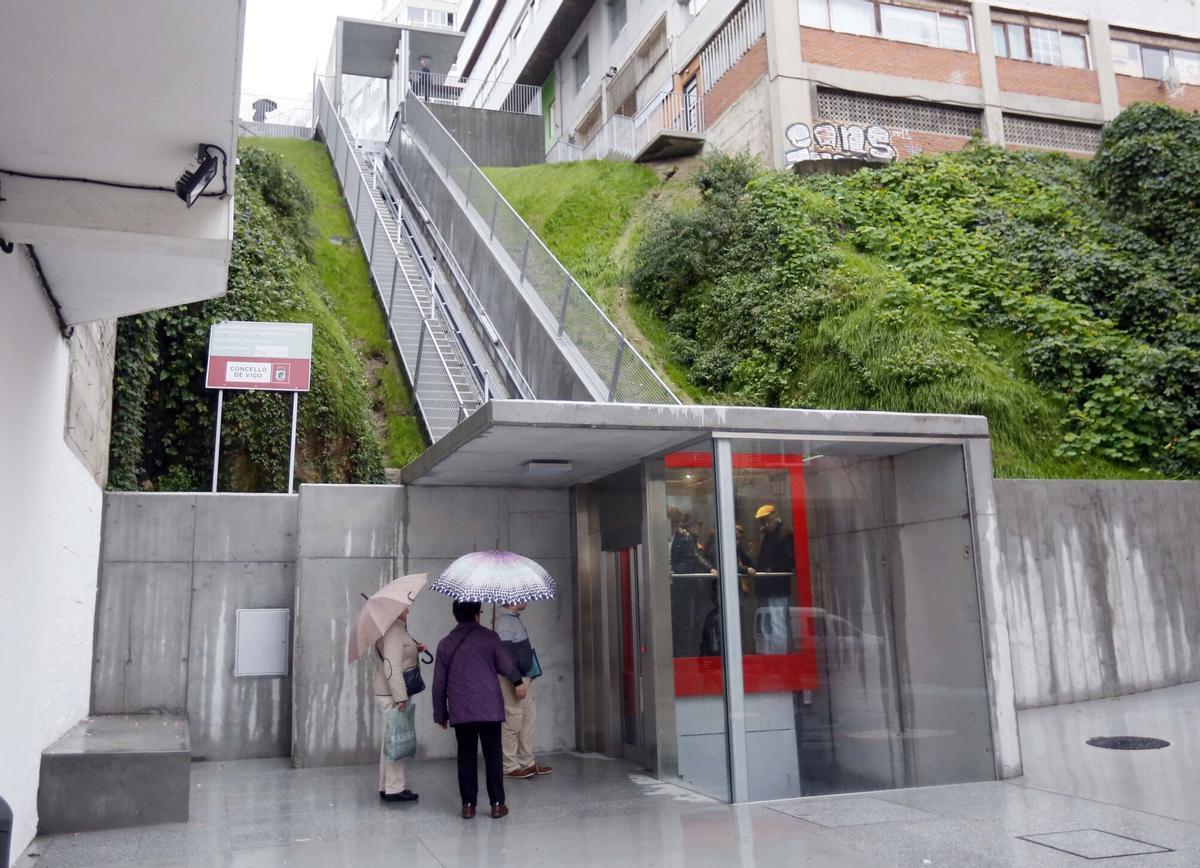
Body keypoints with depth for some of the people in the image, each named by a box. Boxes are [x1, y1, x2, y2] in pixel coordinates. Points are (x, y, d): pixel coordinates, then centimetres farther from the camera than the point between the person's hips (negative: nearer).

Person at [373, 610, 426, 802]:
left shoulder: (393, 628, 14)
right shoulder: (394, 630, -18)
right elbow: (392, 667, -24)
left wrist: (414, 650, 11)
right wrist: (400, 697, -23)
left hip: (389, 694, 10)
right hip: (392, 695, -10)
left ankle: (386, 786, 23)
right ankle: (394, 788, 2)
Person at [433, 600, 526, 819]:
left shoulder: (445, 644, 6)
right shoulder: (489, 637, -2)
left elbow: (439, 683, 7)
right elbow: (506, 665, -2)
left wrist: (440, 714, 15)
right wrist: (518, 681, 19)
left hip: (460, 711, 2)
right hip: (490, 709, -2)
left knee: (466, 757, 9)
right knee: (493, 756, 5)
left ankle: (468, 804, 10)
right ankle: (497, 803, 6)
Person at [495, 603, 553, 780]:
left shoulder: (515, 619, 14)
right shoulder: (505, 621, -17)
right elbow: (506, 653, -23)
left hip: (524, 678, 10)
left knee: (530, 718, 13)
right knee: (512, 722, -3)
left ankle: (527, 762, 22)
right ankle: (509, 767, 6)